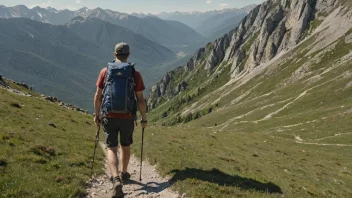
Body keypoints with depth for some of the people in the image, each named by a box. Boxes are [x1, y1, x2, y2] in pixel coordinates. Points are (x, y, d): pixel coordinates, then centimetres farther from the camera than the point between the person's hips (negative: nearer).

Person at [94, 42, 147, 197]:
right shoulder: (135, 74, -6)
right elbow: (140, 99, -5)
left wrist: (97, 115, 11)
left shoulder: (105, 71, -3)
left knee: (111, 148, 4)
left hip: (109, 117, 0)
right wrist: (144, 118, 6)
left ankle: (116, 180, -16)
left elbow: (98, 96, 0)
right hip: (127, 118, 1)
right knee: (125, 146, 21)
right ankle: (123, 174, 39)